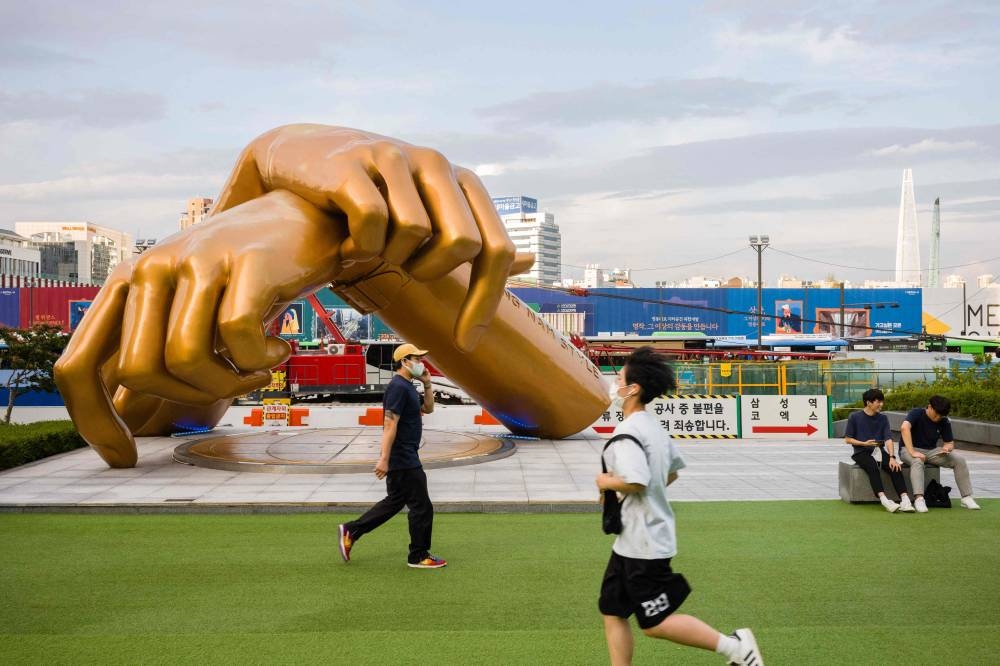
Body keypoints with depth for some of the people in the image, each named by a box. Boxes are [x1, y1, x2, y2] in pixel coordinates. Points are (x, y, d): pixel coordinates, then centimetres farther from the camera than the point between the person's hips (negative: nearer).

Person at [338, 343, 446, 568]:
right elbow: (390, 424, -24)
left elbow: (427, 408, 25)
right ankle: (419, 557, 11)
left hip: (407, 458, 10)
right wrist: (384, 459, -28)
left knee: (395, 502, 18)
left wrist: (427, 384, 9)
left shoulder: (408, 387, 14)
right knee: (422, 507, -1)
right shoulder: (398, 387, -18)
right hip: (403, 460, -10)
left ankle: (351, 531, 20)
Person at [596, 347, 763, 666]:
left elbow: (636, 483, -31)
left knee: (655, 623, -1)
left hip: (643, 544, -10)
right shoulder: (654, 426, 10)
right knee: (613, 612, 13)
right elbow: (673, 470, 22)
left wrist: (606, 482, -13)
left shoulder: (627, 432, -20)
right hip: (631, 540, 10)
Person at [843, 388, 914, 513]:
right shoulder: (854, 417, -1)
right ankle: (884, 499, -50)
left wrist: (892, 457, -19)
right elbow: (847, 439, 2)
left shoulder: (883, 418, 8)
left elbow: (888, 439, -3)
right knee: (872, 467, -36)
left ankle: (904, 498, -39)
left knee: (895, 467, -27)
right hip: (861, 453, -3)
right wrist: (865, 443, -13)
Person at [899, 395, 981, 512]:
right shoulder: (916, 413, -16)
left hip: (931, 451, 5)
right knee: (917, 461, -39)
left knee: (959, 460, -13)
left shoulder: (944, 422, 0)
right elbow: (904, 428, -34)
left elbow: (950, 442, 7)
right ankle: (919, 498, -48)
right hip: (910, 449, -5)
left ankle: (967, 497, -8)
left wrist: (947, 448, -20)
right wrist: (912, 452, -41)